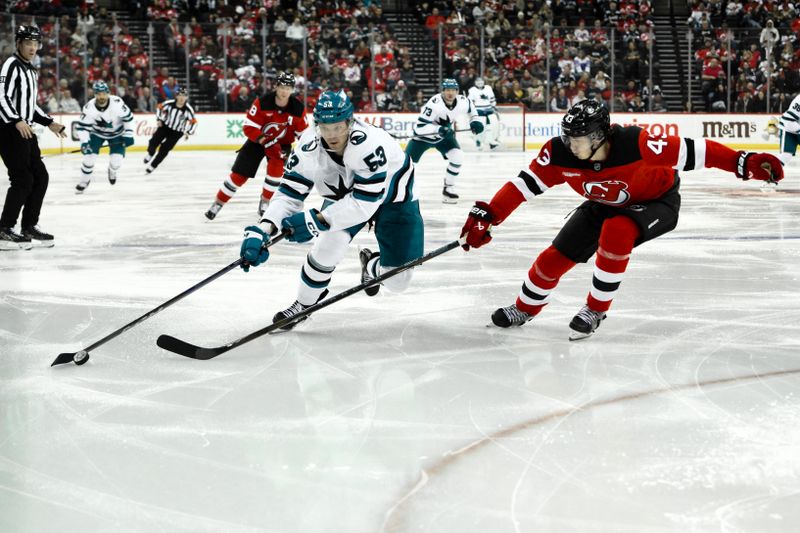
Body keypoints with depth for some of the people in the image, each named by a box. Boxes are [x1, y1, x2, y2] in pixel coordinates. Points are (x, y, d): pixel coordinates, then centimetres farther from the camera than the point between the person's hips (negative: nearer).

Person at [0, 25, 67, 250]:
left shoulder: (31, 71, 19)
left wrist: (49, 122, 19)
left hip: (24, 130, 10)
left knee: (40, 177, 9)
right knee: (23, 179, -13)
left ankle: (29, 227, 17)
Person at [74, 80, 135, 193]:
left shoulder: (117, 103, -31)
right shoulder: (89, 108, -28)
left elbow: (128, 117, -15)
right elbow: (82, 126, -21)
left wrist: (128, 135, -13)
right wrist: (84, 142, -35)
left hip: (116, 133, -1)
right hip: (97, 133, 1)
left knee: (116, 161, -10)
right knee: (89, 156, -10)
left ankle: (112, 171, 29)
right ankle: (84, 181, 16)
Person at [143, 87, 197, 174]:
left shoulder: (188, 109, -19)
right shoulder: (169, 103, -16)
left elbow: (193, 122, -10)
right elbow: (160, 107, 3)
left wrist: (188, 132, -19)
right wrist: (159, 119, -1)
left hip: (176, 132, -1)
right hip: (165, 126, 1)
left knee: (164, 149, -5)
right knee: (154, 141, -11)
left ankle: (152, 165, 9)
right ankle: (150, 154, 23)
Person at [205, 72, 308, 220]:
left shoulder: (298, 108, -18)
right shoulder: (262, 103, -25)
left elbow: (303, 132, -5)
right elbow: (249, 127, -23)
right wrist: (266, 142, -33)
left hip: (282, 142, 1)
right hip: (258, 140, -1)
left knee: (276, 167, -25)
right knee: (239, 174, -3)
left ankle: (264, 202, -3)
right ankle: (218, 203, 12)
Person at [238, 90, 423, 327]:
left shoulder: (369, 143, -41)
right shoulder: (309, 146, -27)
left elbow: (364, 203, -41)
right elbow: (289, 193, -23)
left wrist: (317, 220, -43)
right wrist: (263, 229, -38)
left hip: (392, 197, -3)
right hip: (345, 193, 3)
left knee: (397, 280, -4)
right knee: (330, 244, -23)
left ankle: (371, 266, 32)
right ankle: (303, 304, 2)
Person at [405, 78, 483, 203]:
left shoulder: (462, 102, -17)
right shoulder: (434, 103, -34)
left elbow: (470, 107, 10)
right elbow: (420, 126, -36)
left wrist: (474, 120, -3)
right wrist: (439, 129, -48)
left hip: (444, 136, 4)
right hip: (423, 135, -4)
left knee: (458, 157, -15)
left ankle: (448, 189, 1)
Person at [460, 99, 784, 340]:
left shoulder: (635, 144, -39)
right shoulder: (559, 153, -26)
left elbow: (692, 152, -36)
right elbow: (525, 184, -16)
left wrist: (745, 163, -41)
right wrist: (486, 216, -22)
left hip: (656, 201, -5)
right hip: (603, 205, 5)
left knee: (616, 232, -34)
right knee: (556, 256, -1)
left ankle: (595, 311, -15)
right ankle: (524, 310, 28)